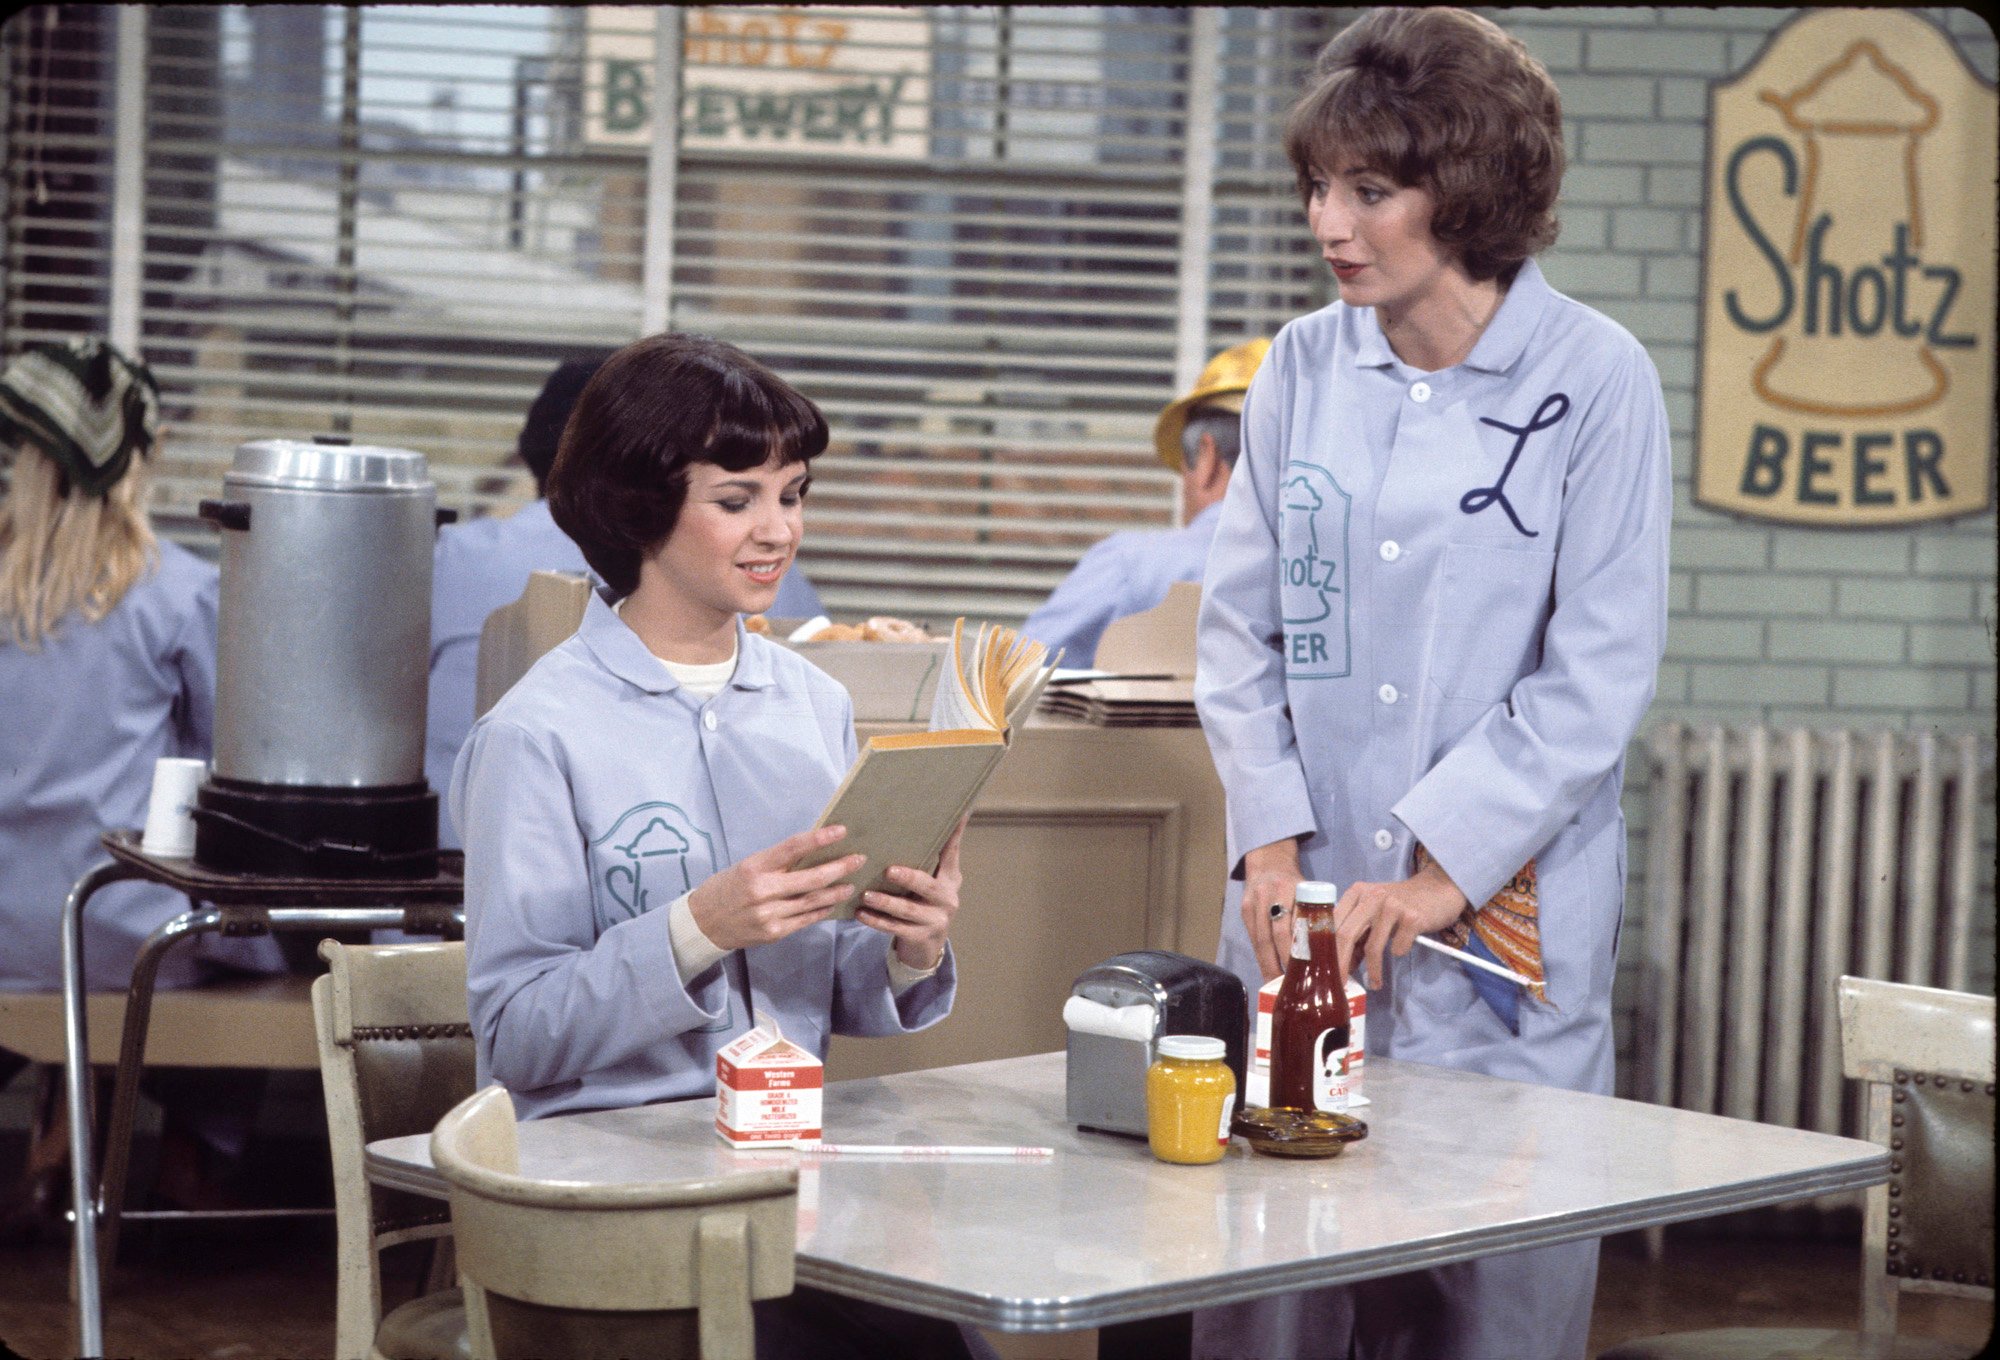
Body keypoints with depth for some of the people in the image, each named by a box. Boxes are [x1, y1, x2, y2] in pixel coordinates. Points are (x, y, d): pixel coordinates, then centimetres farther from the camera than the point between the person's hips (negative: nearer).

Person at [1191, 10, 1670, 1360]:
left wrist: (1439, 867, -13)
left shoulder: (1593, 379, -6)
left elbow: (1598, 678, -8)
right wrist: (1271, 841, -3)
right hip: (1308, 911, 4)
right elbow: (1241, 628, 10)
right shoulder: (1303, 368, 7)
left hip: (1508, 923, -3)